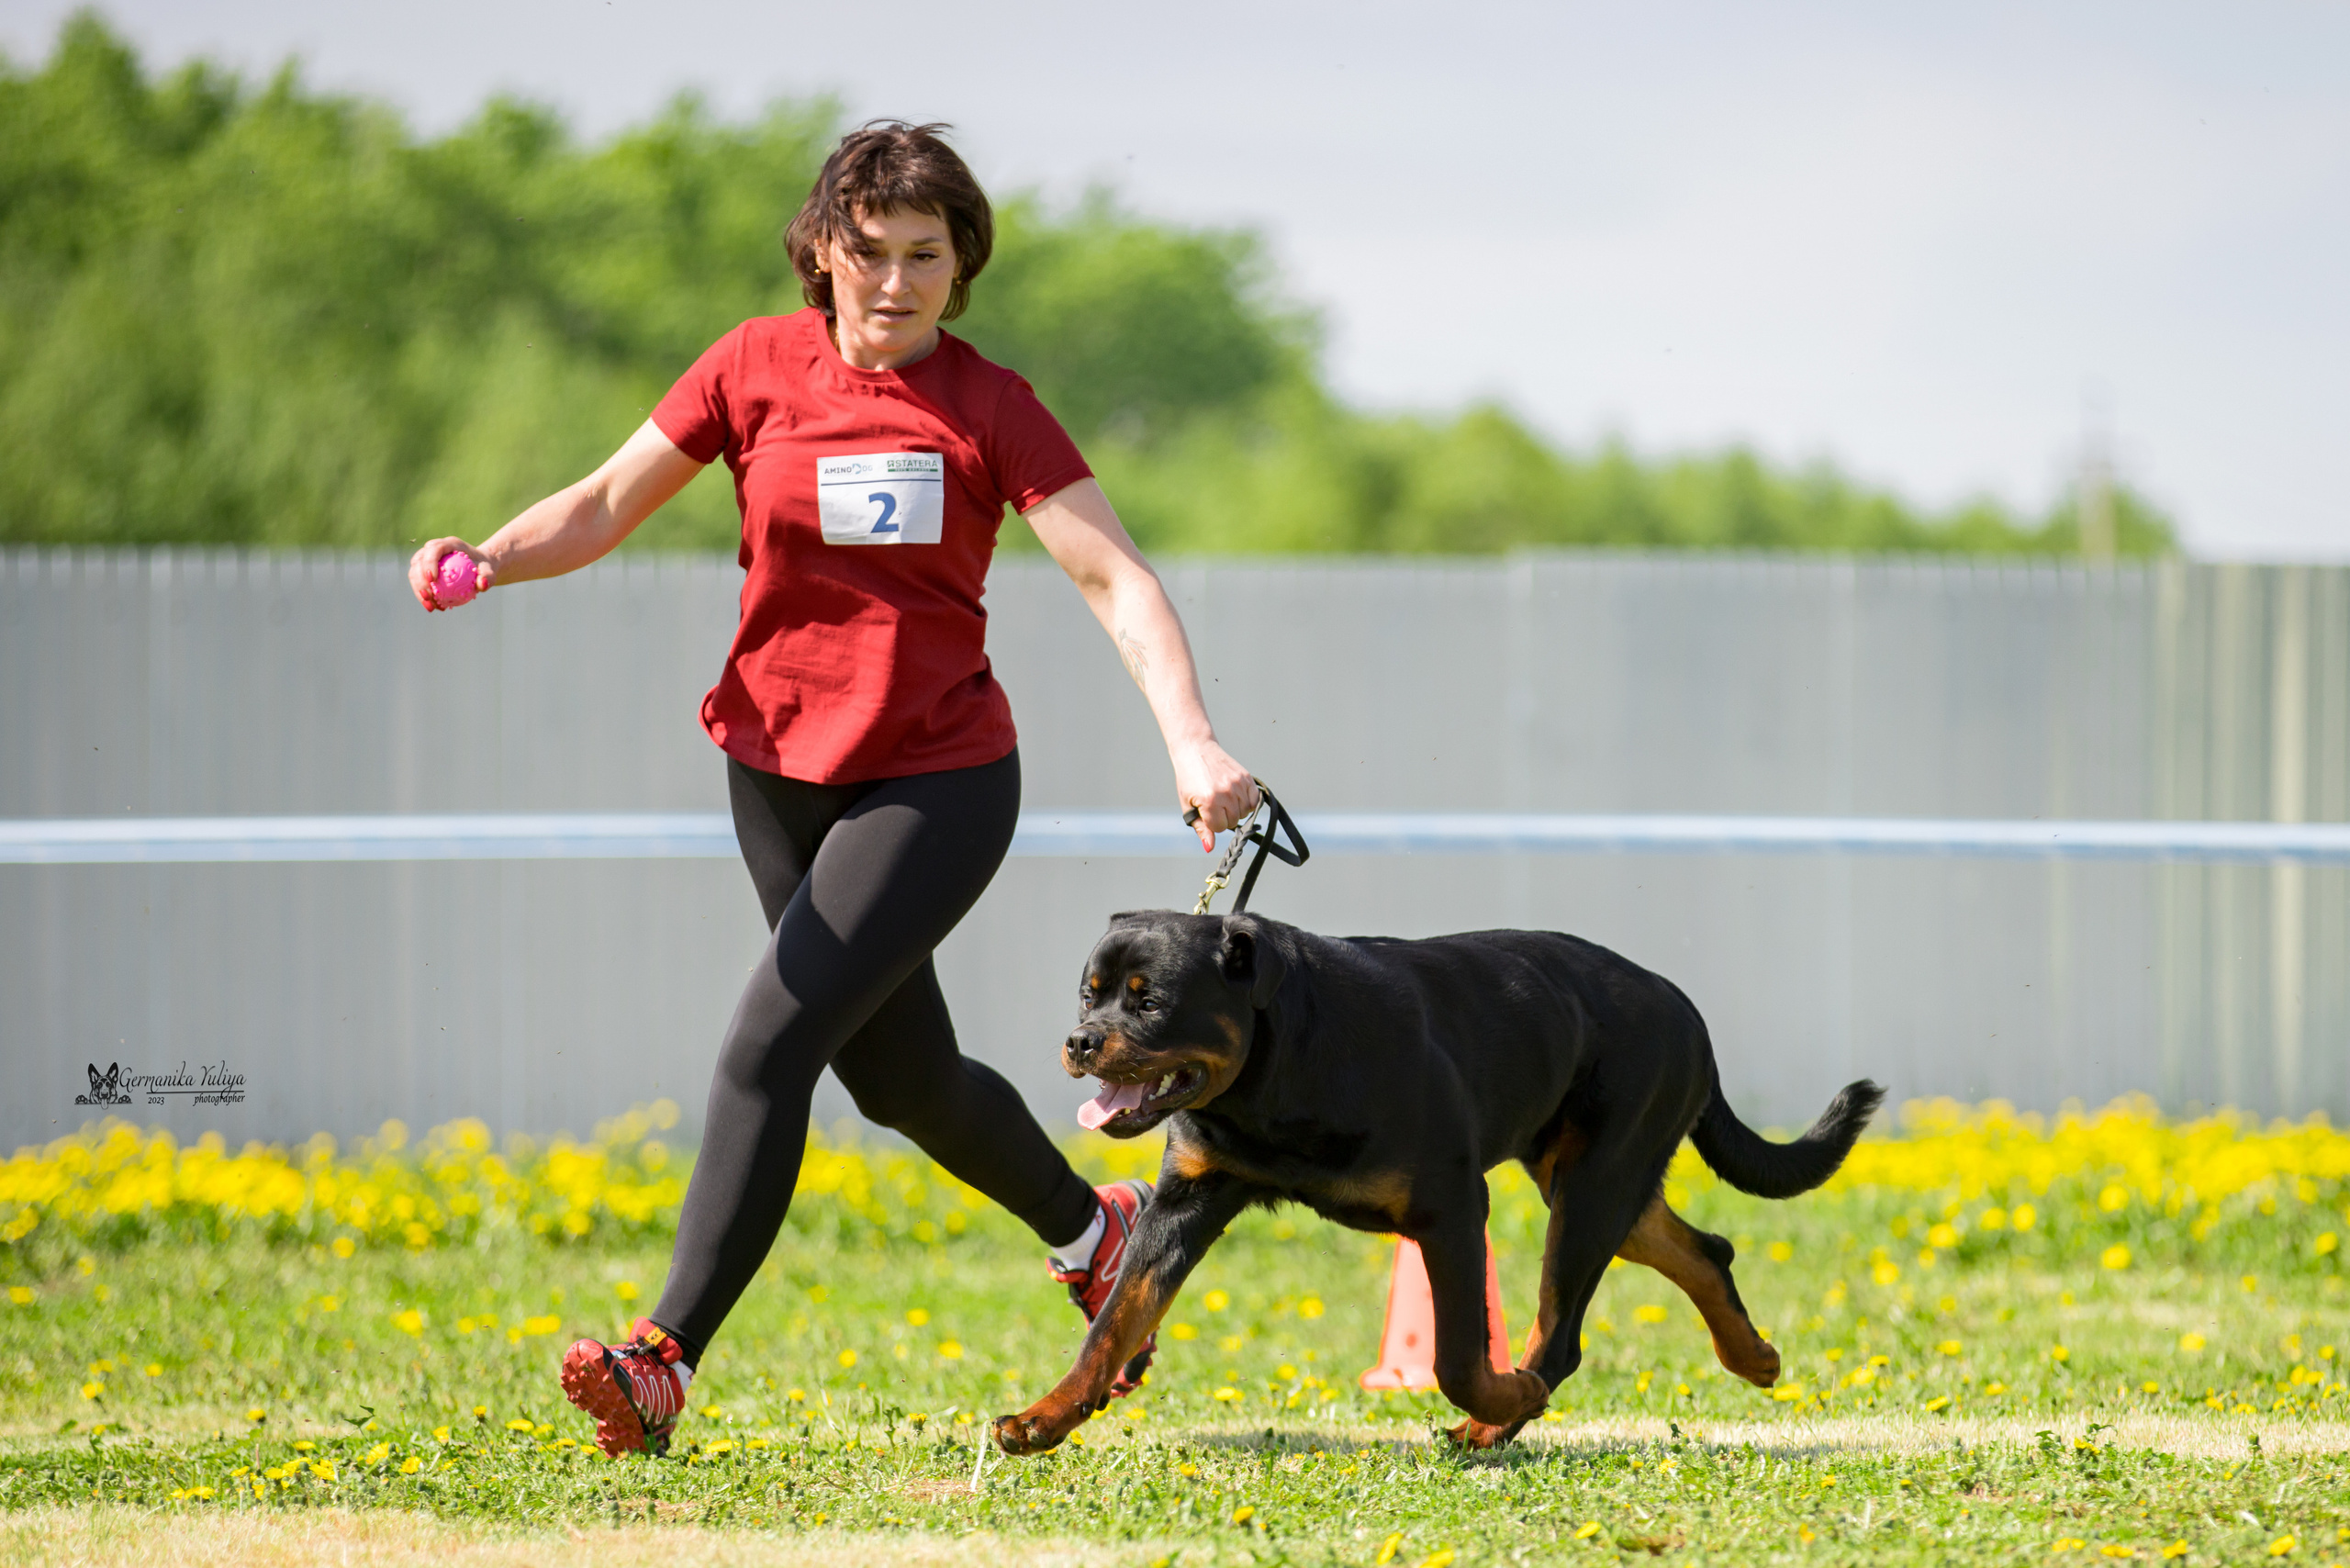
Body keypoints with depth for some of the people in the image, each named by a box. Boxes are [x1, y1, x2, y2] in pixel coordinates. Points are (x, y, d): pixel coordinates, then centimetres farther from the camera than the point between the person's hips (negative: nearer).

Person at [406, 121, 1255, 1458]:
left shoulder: (989, 406, -7)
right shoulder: (759, 367, -1)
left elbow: (1117, 577, -12)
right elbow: (606, 506, 2)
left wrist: (1193, 743, -27)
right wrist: (487, 560, -18)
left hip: (941, 781, -4)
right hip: (783, 771, 4)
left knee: (770, 1047, -16)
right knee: (900, 1075, 14)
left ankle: (664, 1363, -16)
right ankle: (1092, 1230, 41)